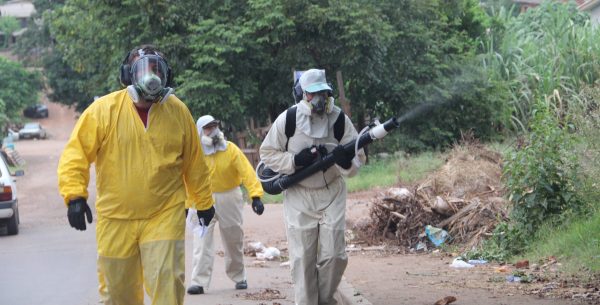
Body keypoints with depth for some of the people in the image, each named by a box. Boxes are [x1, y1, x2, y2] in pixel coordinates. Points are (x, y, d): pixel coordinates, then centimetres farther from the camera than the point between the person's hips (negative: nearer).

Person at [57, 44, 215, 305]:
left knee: (167, 282, -12)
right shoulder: (105, 110, -5)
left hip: (165, 215, 0)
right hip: (116, 218, 0)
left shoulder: (178, 111, 2)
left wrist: (203, 202, 19)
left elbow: (194, 163, 13)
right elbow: (76, 154, -6)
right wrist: (74, 195, -19)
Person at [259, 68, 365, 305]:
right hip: (299, 196, -1)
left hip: (331, 194, 1)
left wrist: (346, 163, -29)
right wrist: (295, 161, -19)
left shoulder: (340, 119, -6)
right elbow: (267, 153, -2)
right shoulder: (288, 119, -9)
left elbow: (358, 158, -5)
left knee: (334, 255, -3)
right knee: (303, 258, -1)